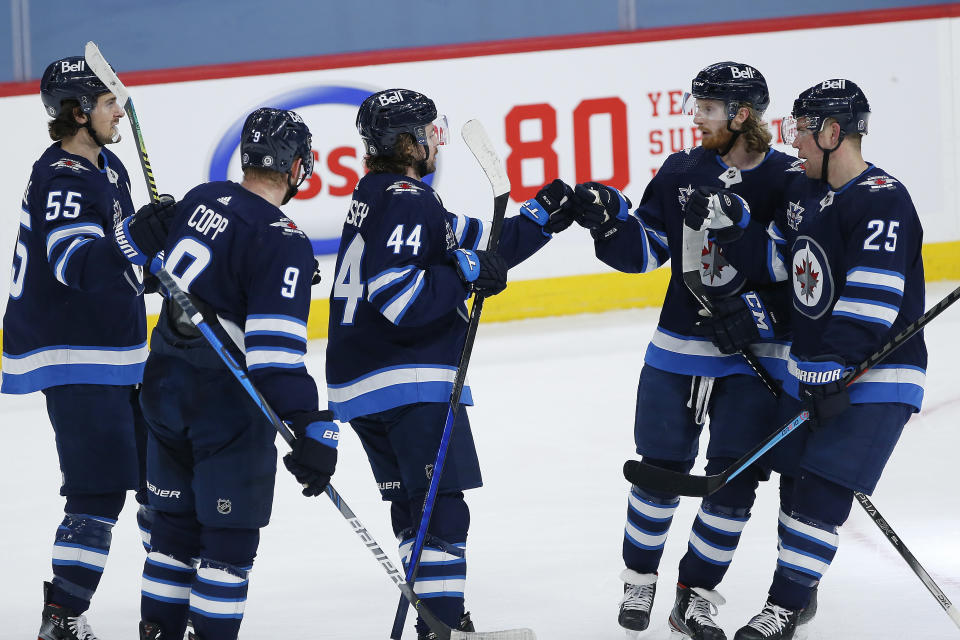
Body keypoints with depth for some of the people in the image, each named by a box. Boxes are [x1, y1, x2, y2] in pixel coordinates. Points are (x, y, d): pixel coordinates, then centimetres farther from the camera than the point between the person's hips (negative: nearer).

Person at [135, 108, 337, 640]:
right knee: (231, 533, 1)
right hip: (227, 400, -8)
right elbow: (275, 347, -26)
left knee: (176, 524, 18)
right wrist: (310, 427, -28)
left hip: (166, 389, 8)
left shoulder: (200, 199, 3)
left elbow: (160, 270, 20)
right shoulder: (282, 242, -19)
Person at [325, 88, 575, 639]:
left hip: (361, 383, 11)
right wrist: (466, 274, -20)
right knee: (442, 506, -11)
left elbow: (476, 245, 21)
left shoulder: (383, 193, 18)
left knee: (414, 504, 17)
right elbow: (396, 293, -26)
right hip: (408, 383, -11)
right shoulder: (406, 200, -14)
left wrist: (540, 220, 17)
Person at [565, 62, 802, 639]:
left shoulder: (789, 183, -8)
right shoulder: (682, 172, 3)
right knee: (660, 471, 7)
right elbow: (645, 251, 2)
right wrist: (609, 219, -15)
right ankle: (640, 579, 27)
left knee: (734, 481, -2)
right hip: (678, 350, 2)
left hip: (753, 358, -2)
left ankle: (697, 594, 13)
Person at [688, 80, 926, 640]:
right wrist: (726, 222, 1)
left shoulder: (882, 200, -19)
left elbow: (872, 300, -26)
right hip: (812, 370, 9)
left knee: (821, 488, -13)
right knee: (794, 479, 15)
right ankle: (798, 590, 33)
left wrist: (833, 369, -29)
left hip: (874, 377, -9)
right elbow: (771, 261, 17)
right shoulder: (805, 195, 10)